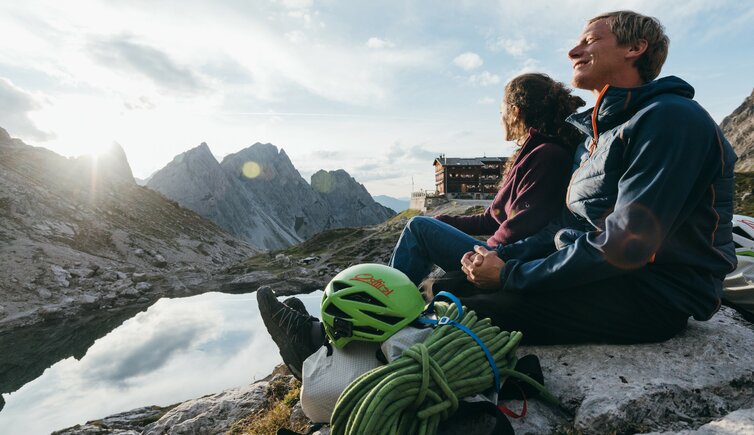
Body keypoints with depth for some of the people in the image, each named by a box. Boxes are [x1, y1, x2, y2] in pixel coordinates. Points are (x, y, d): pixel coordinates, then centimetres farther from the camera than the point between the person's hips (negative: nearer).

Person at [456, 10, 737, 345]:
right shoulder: (596, 136, 17)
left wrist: (508, 274, -17)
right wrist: (500, 256, -2)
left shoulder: (671, 118, -14)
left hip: (653, 298, -8)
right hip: (591, 276, 9)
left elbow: (624, 246, -23)